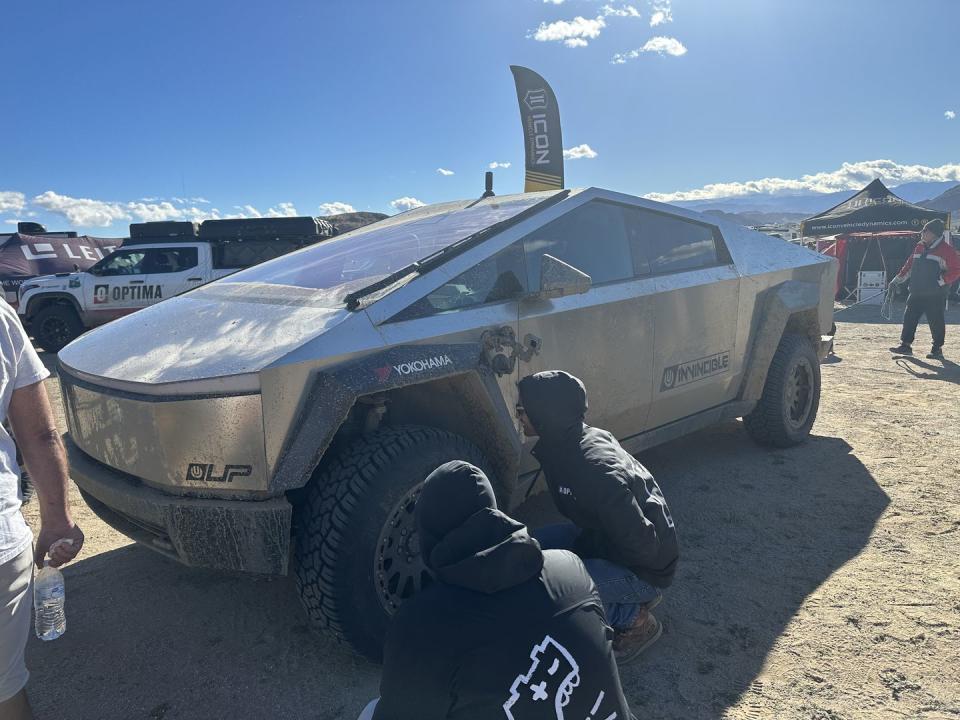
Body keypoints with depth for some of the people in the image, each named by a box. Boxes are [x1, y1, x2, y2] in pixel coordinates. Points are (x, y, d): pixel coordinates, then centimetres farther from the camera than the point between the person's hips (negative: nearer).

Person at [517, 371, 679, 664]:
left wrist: (585, 547, -14)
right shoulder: (565, 444, -5)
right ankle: (636, 596, 13)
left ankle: (635, 619, 0)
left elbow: (643, 546, -28)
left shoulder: (596, 470, -34)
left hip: (643, 568, -9)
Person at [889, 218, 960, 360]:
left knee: (935, 321, -1)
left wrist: (941, 282, -16)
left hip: (935, 295, -6)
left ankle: (937, 349, 10)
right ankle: (906, 345, 15)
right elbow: (909, 265, 20)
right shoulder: (919, 247, 13)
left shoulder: (946, 250, -8)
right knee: (909, 318, 7)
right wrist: (897, 280, 16)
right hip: (916, 293, 6)